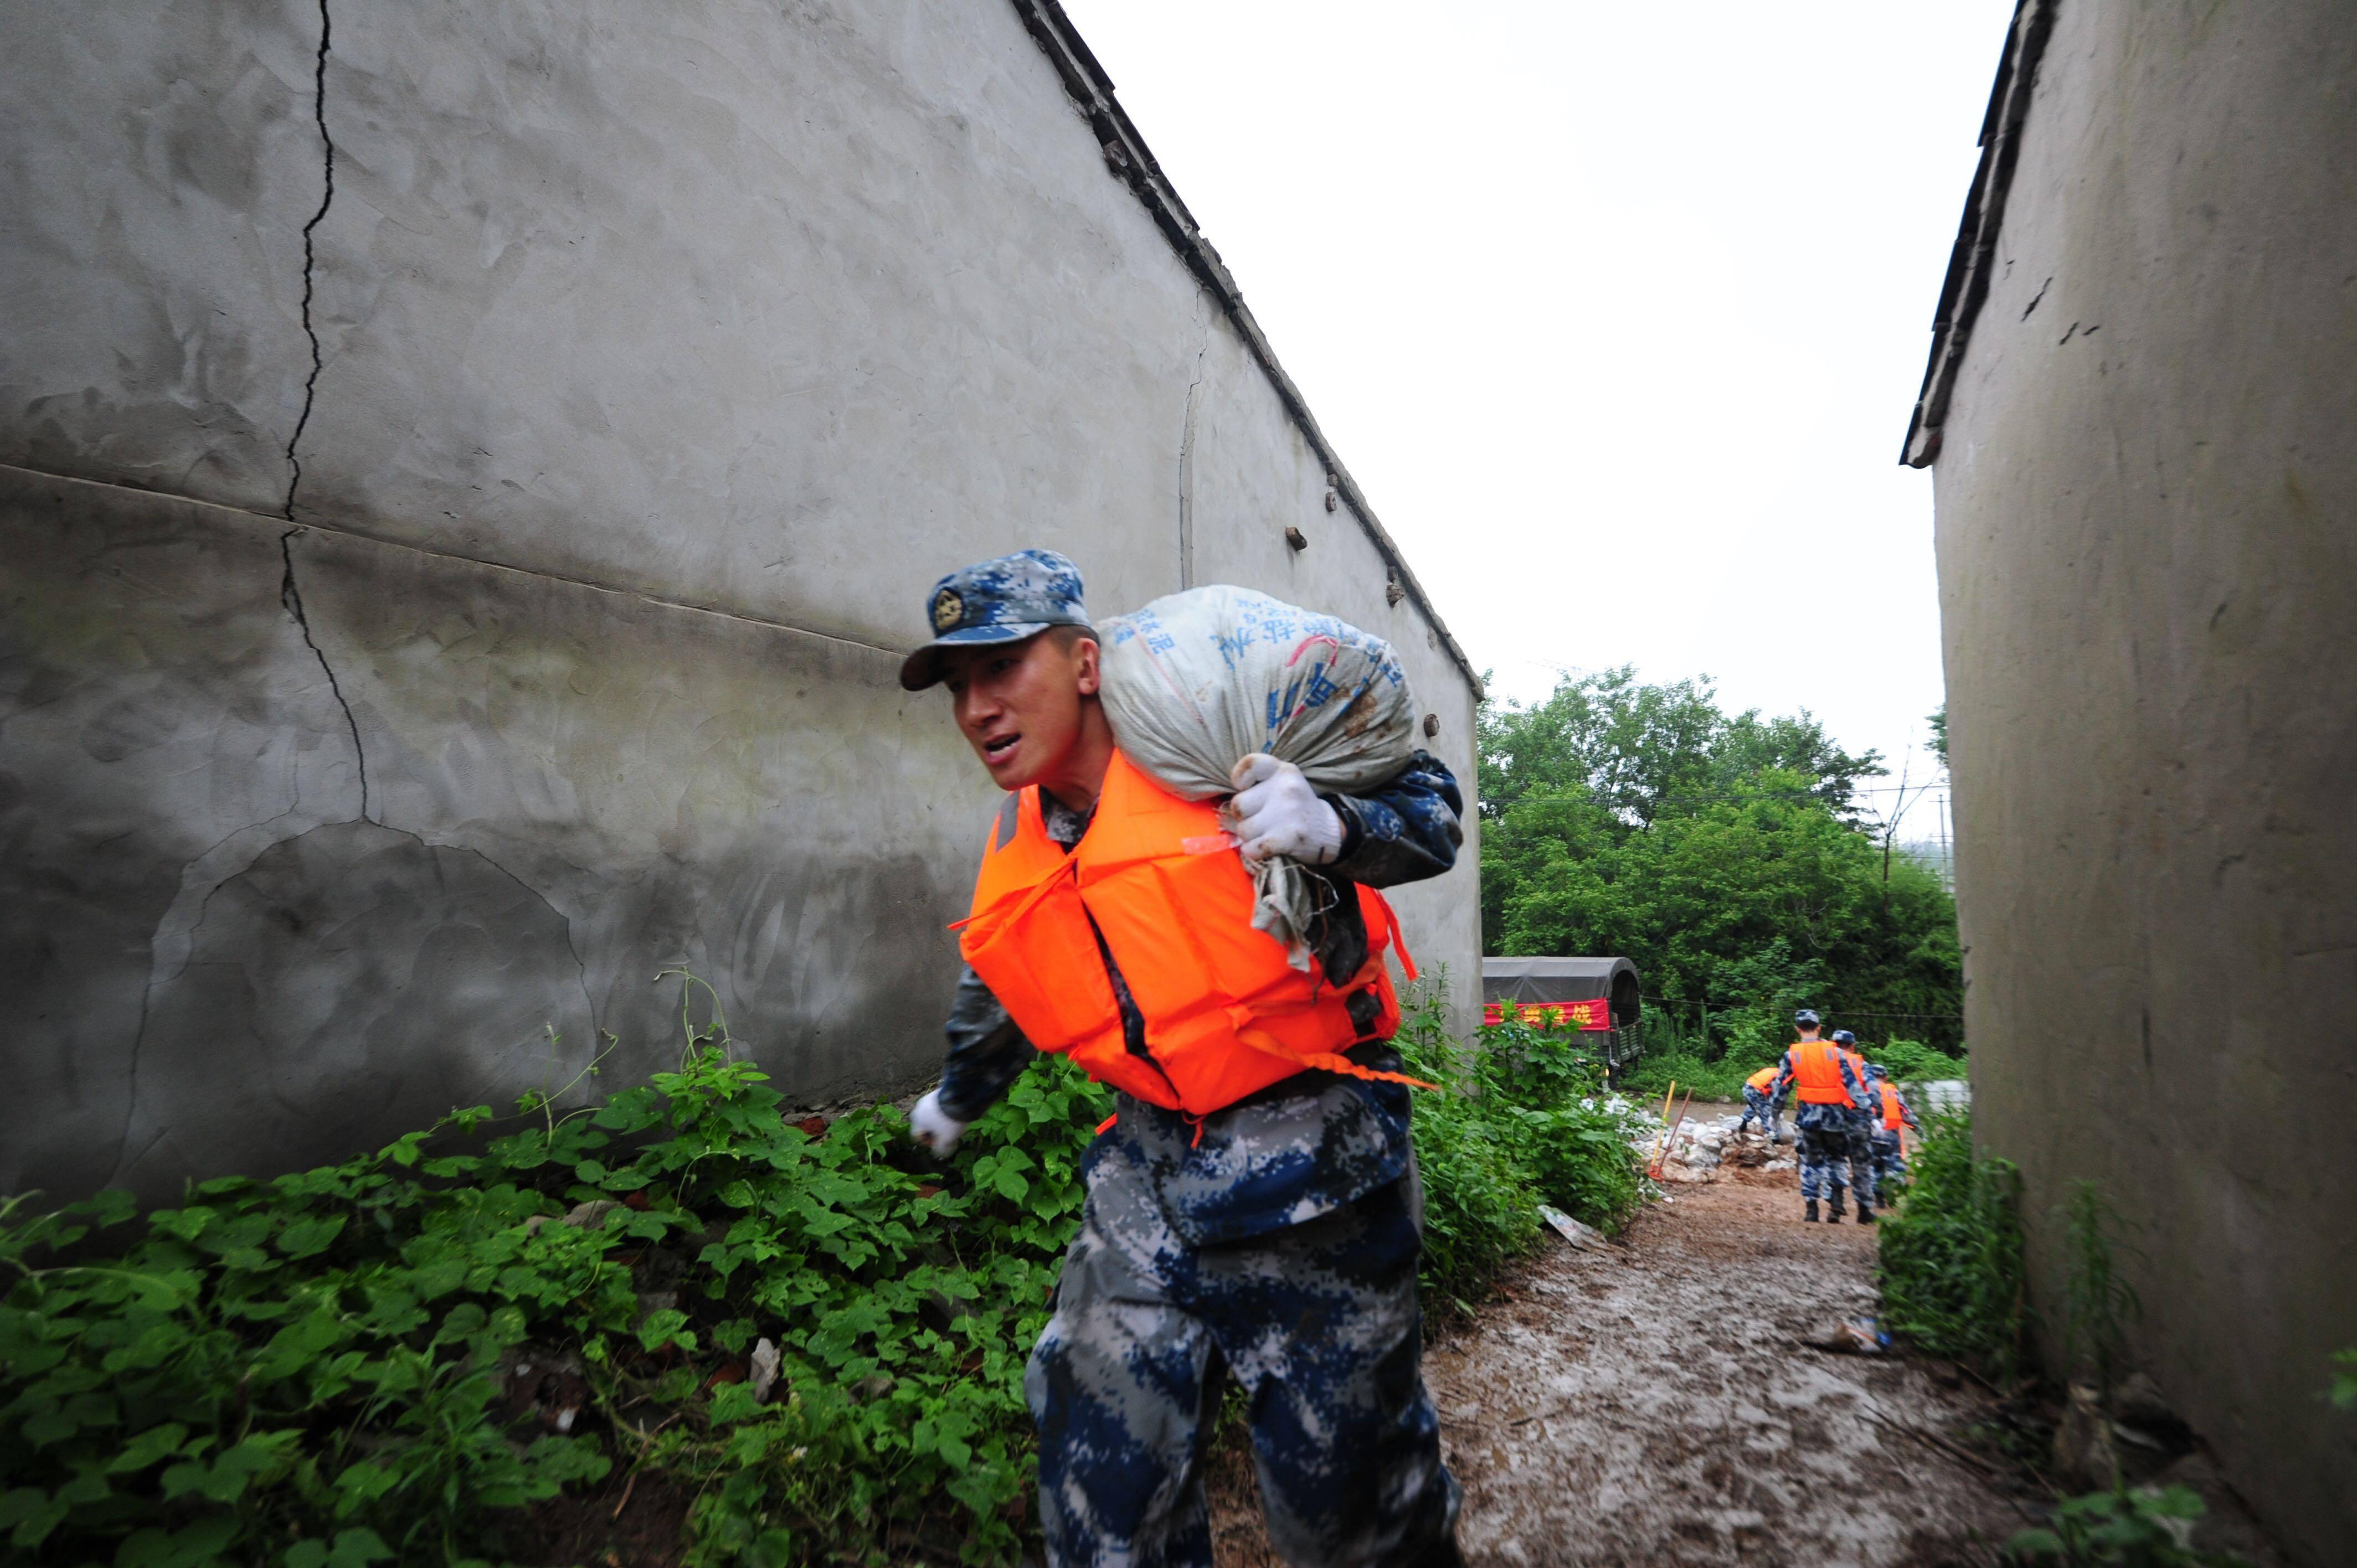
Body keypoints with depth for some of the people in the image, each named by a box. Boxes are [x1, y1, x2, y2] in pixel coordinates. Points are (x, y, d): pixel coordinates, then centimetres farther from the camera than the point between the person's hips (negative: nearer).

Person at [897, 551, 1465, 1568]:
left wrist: (1330, 828, -30)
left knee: (1341, 1484, 10)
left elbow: (1426, 801, -9)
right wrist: (958, 1099, 40)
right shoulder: (1016, 850, 5)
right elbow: (999, 992, 25)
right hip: (1149, 1160, 5)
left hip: (1310, 1151, -5)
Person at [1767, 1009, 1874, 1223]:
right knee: (1836, 1159, 17)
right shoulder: (1834, 1051, -1)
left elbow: (1780, 1087, 5)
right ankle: (1836, 1202, 3)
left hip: (1808, 1115, 0)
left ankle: (1811, 1208, 6)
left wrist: (1775, 1113, 16)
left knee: (1811, 1160, 10)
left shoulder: (1791, 1055, 0)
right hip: (1835, 1115, 1)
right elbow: (1852, 1083, -4)